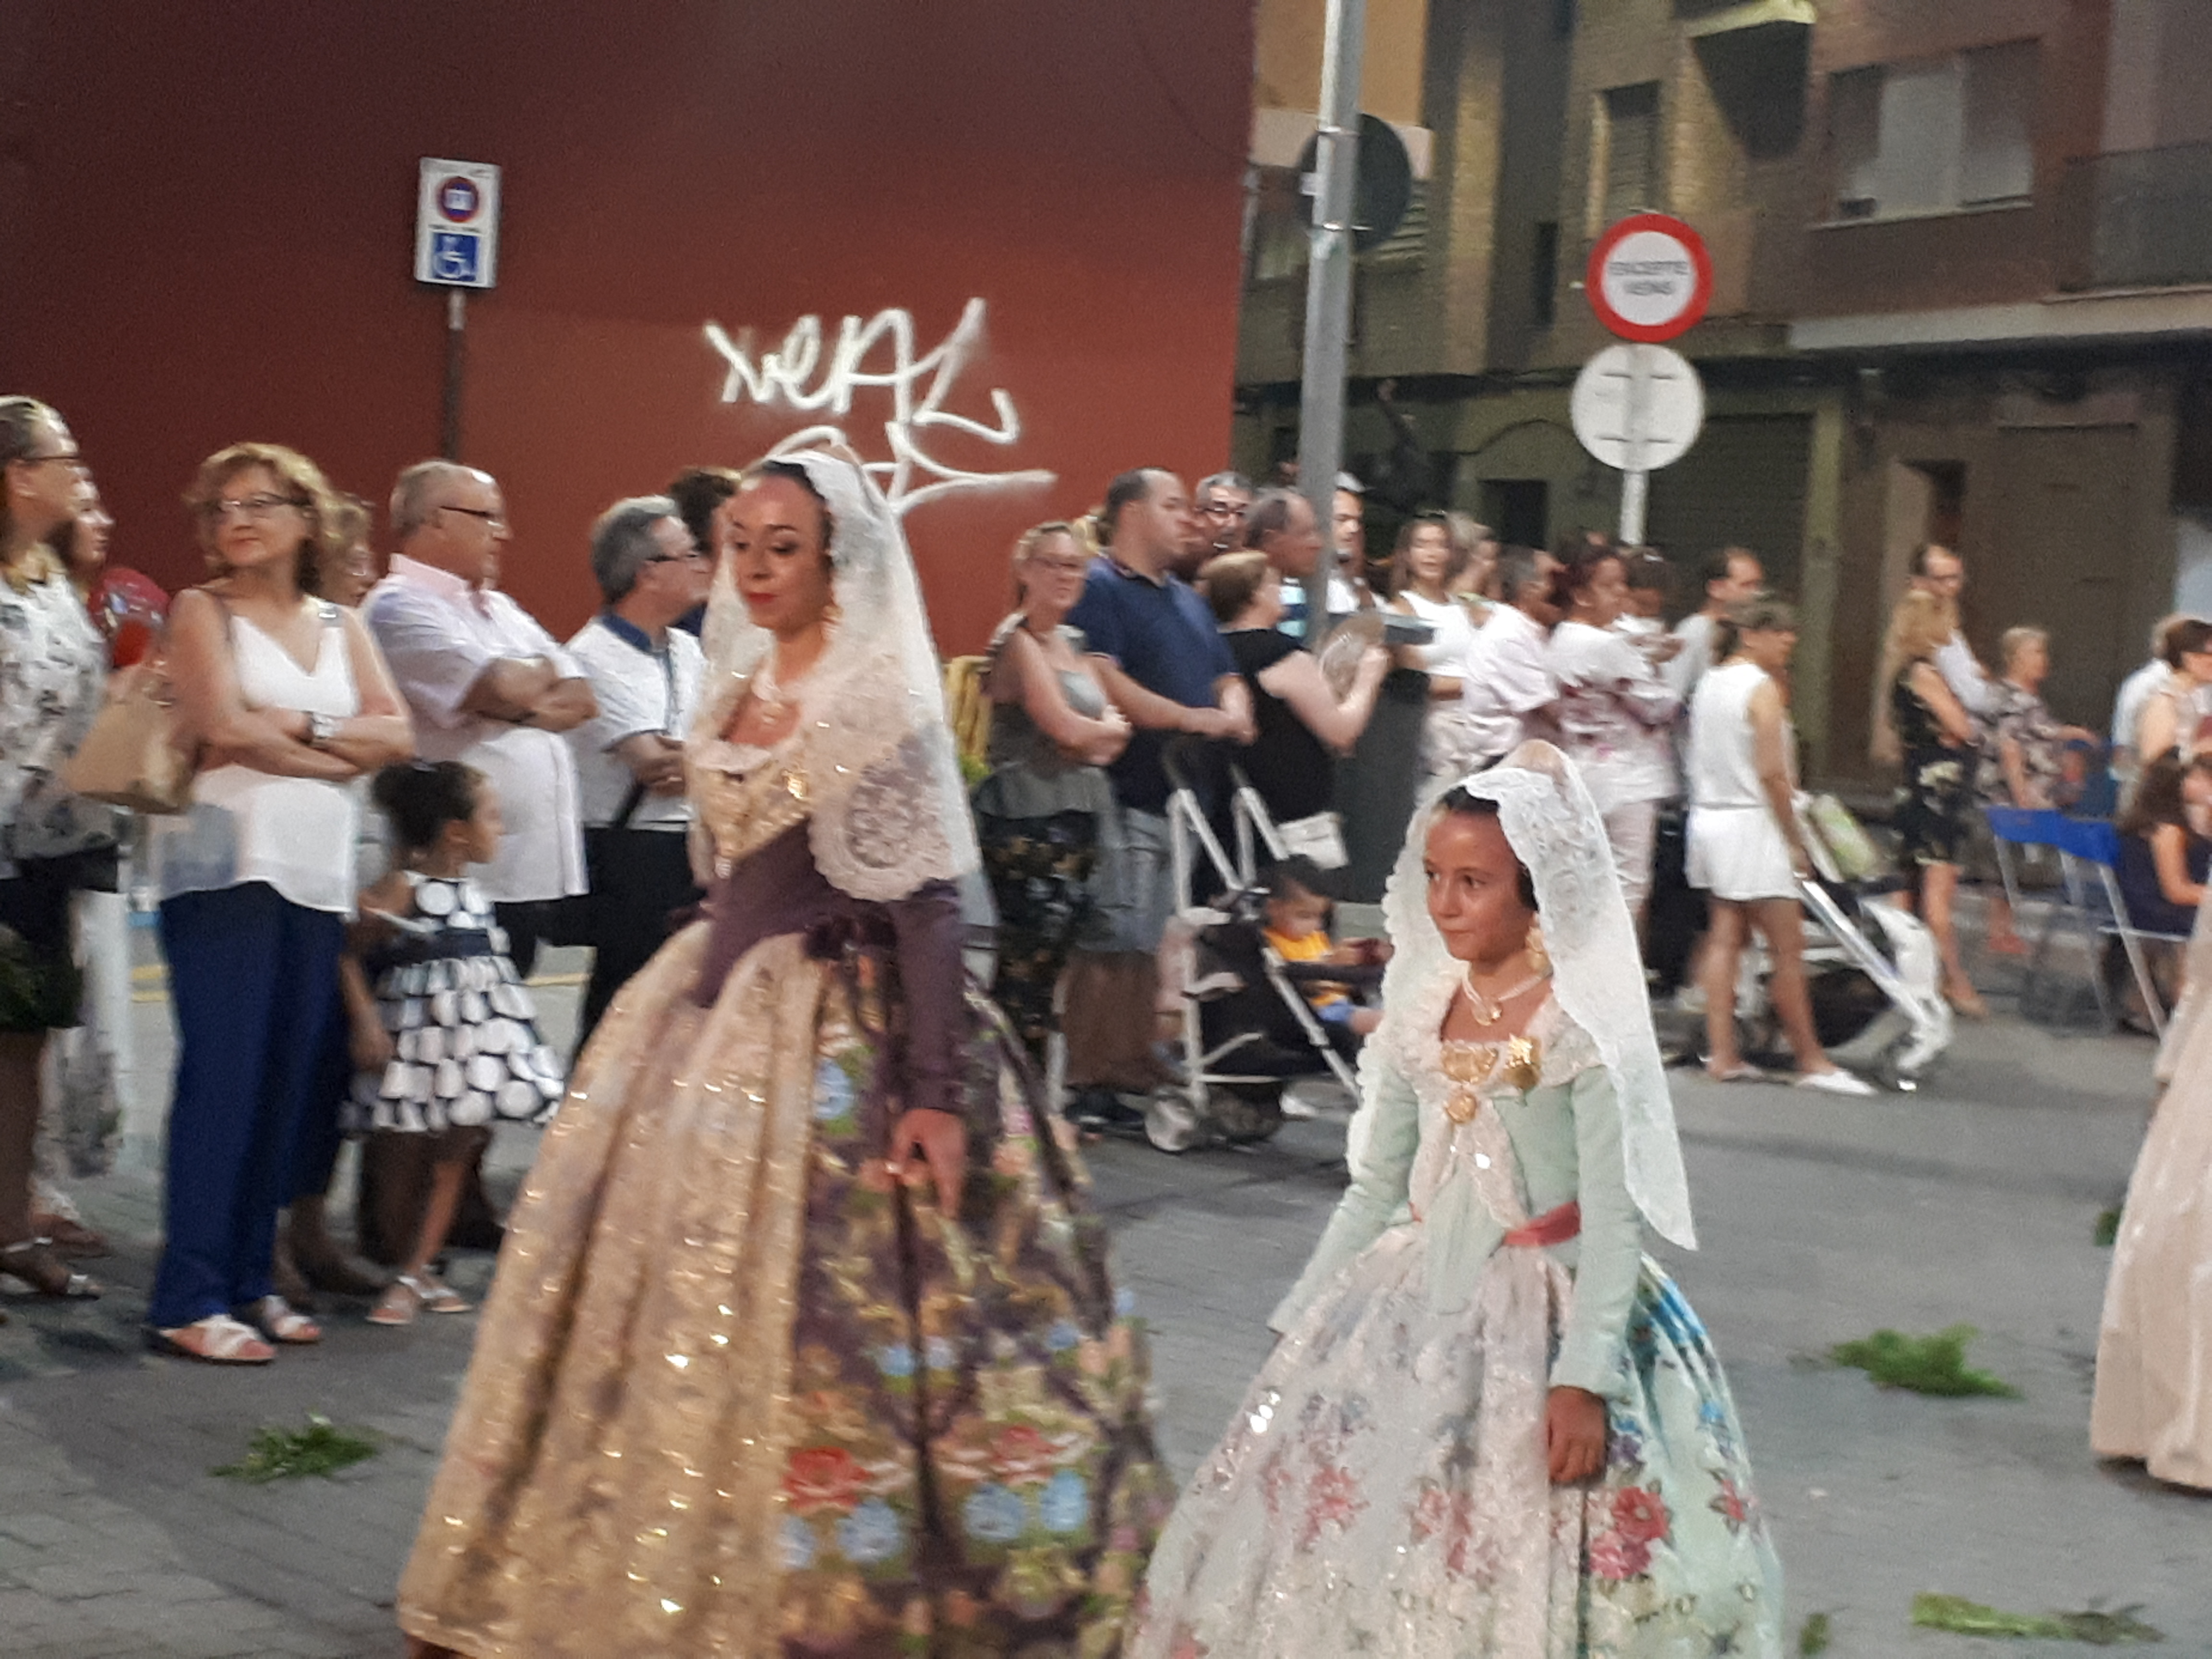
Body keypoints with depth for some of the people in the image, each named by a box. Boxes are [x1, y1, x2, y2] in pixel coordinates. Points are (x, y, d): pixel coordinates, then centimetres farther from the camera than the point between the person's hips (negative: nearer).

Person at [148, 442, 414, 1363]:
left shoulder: (343, 628, 17)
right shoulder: (201, 611, 4)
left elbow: (397, 735, 5)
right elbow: (225, 728, -11)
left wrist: (299, 726, -8)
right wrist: (343, 752, -2)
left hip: (318, 872, 5)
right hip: (227, 863, -5)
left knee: (287, 1080, 5)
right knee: (223, 1074, -9)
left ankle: (247, 1280, 14)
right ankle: (188, 1300, -7)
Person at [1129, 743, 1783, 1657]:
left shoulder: (1587, 1025, -13)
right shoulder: (1422, 1009, 4)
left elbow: (1615, 1212, -15)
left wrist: (1585, 1377, -23)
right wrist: (1302, 1329, 11)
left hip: (1544, 1314, -6)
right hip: (1419, 1303, 6)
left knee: (1510, 1570, -7)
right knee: (1330, 1522, 5)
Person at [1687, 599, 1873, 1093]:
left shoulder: (1708, 682, 12)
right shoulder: (1761, 688, -13)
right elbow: (1771, 773, -17)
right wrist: (1795, 840, -11)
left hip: (1708, 816, 9)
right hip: (1751, 824, -9)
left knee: (1725, 939, 8)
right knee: (1788, 947, -2)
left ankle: (1722, 1054, 7)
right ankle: (1811, 1061, 2)